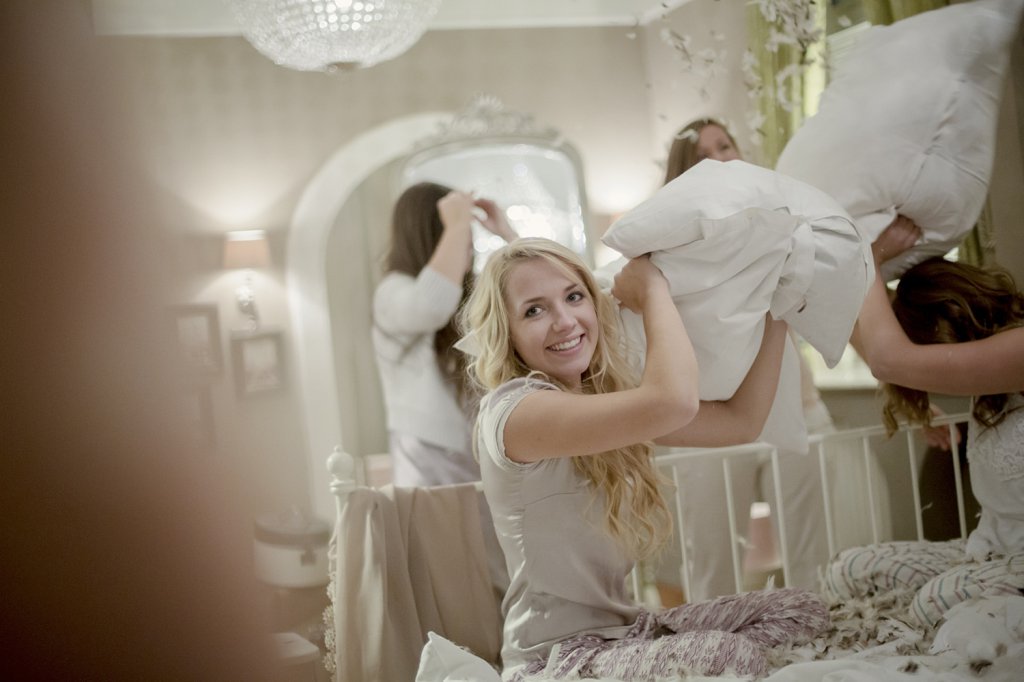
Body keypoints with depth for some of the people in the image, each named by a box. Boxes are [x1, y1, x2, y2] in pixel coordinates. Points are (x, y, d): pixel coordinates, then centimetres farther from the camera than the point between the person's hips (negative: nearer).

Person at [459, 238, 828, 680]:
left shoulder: (605, 401, 9)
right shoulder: (511, 409, -20)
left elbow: (741, 419, 9)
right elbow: (674, 401, -33)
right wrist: (653, 289, -17)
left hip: (622, 630, 9)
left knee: (801, 610, 2)